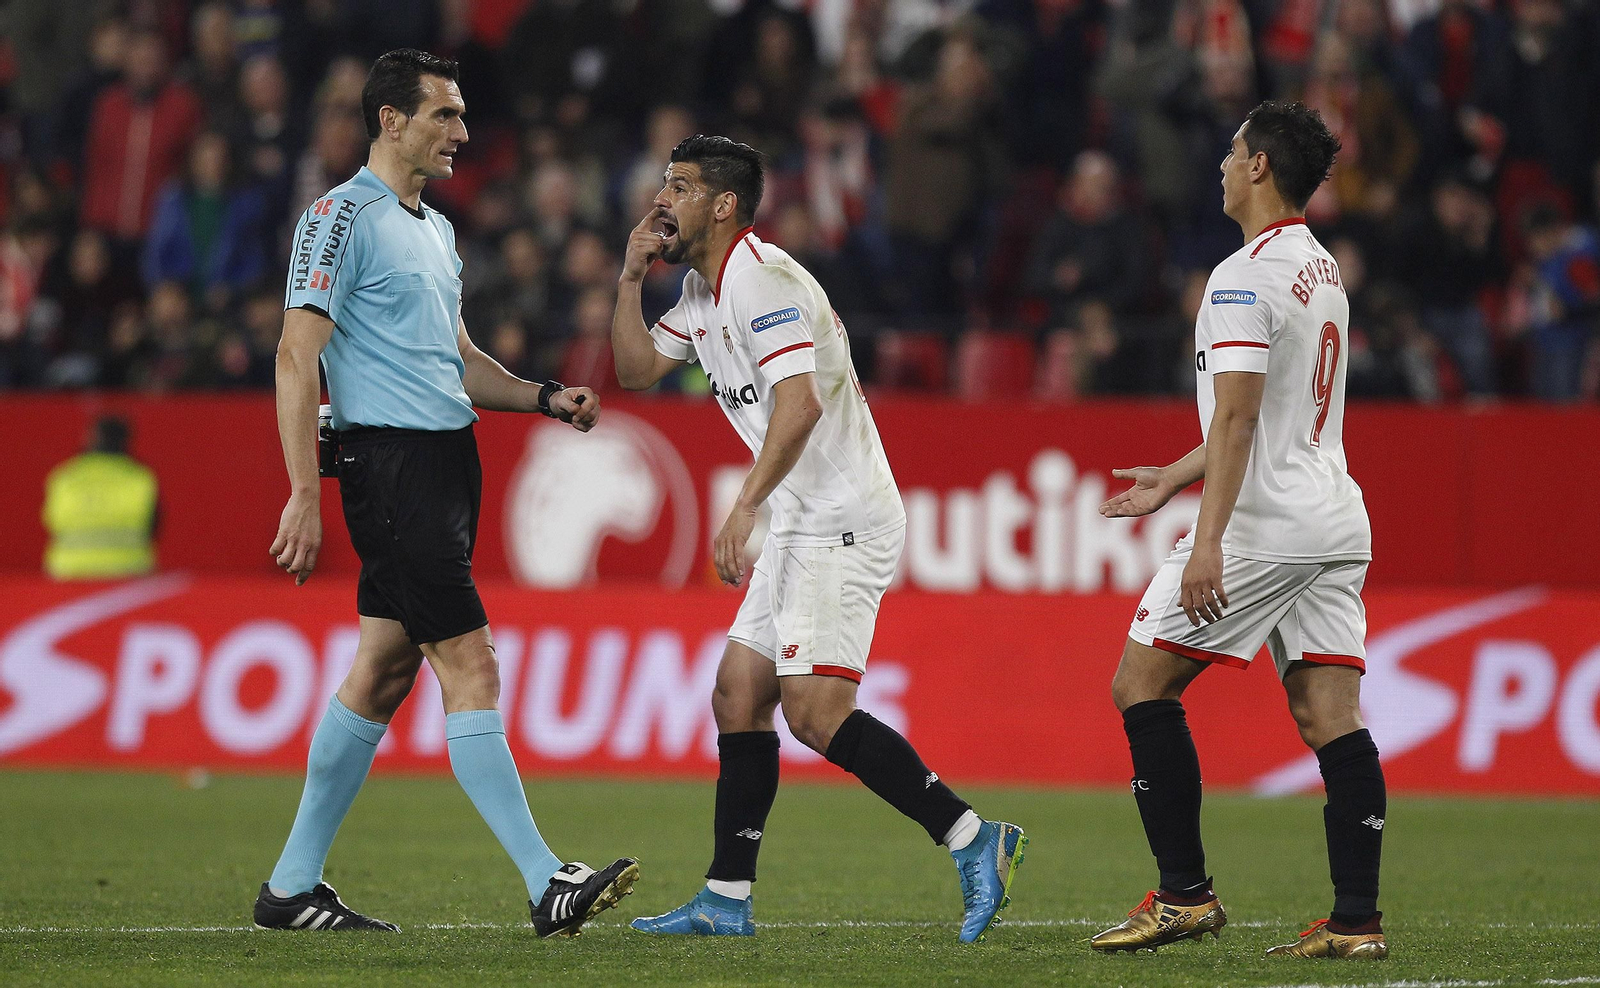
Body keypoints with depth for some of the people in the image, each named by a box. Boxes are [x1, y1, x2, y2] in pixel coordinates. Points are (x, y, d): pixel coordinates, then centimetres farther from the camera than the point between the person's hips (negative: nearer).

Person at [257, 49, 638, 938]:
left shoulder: (435, 230, 20)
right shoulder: (343, 218, -8)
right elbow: (297, 357, -13)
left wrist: (546, 397, 10)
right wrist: (304, 495, -19)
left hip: (449, 460, 9)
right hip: (392, 461, -9)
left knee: (384, 671, 10)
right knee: (470, 664, -13)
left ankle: (294, 887, 16)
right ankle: (546, 884, -16)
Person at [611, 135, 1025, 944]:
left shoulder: (759, 278, -15)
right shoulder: (705, 290, 17)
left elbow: (799, 400, -26)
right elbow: (636, 370, 25)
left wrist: (745, 508, -31)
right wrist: (631, 277, 12)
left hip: (844, 521, -10)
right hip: (802, 527, 10)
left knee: (815, 712, -18)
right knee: (738, 698, 8)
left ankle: (972, 839, -15)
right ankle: (727, 900, 11)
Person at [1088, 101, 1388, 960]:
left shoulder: (1243, 277, -12)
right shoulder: (1322, 270, 17)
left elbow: (1238, 416, -20)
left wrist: (1208, 542, -24)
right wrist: (1174, 478, 35)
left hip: (1264, 525, -9)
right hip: (1336, 522, 9)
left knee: (1142, 684, 1)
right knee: (1329, 715, 3)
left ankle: (1184, 895, -2)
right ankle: (1356, 918, -5)